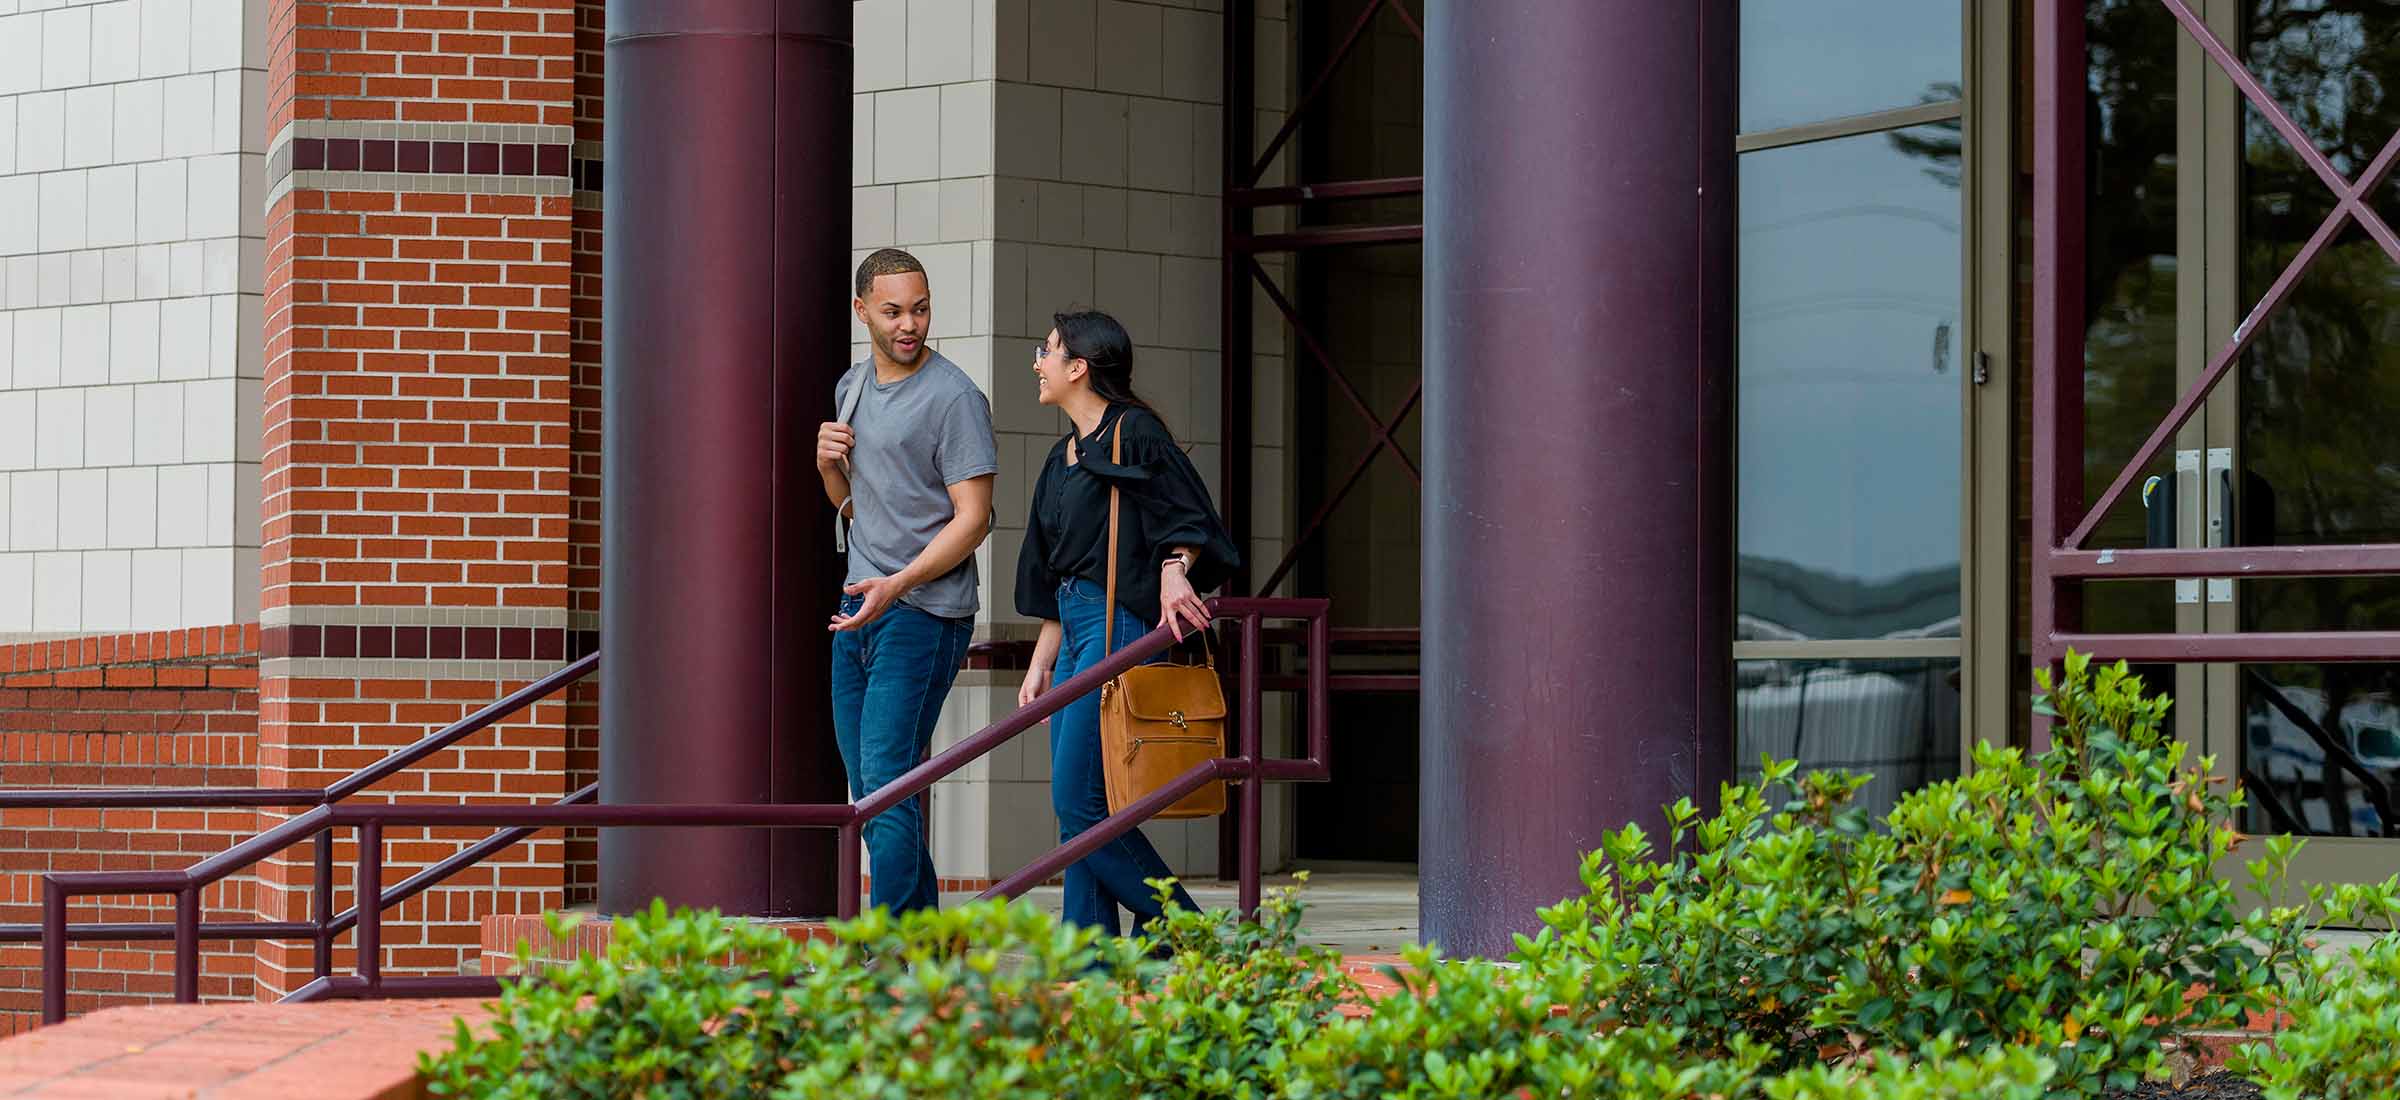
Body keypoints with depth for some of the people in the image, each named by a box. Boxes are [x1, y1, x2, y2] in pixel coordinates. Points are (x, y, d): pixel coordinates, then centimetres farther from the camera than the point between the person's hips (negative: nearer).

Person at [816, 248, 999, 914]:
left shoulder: (954, 398, -10)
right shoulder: (853, 387, 14)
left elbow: (972, 519, -14)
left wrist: (898, 585, -25)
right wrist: (828, 464, 2)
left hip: (924, 614, -8)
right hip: (859, 608, 8)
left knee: (887, 783, -14)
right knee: (867, 786, 9)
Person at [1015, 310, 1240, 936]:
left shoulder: (1132, 433, -6)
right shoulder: (1065, 456, 21)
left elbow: (1185, 518, -13)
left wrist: (1174, 571, -33)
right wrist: (1040, 667, 20)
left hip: (1120, 624, -9)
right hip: (1075, 629, 9)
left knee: (1078, 802, -13)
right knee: (1076, 810, 4)